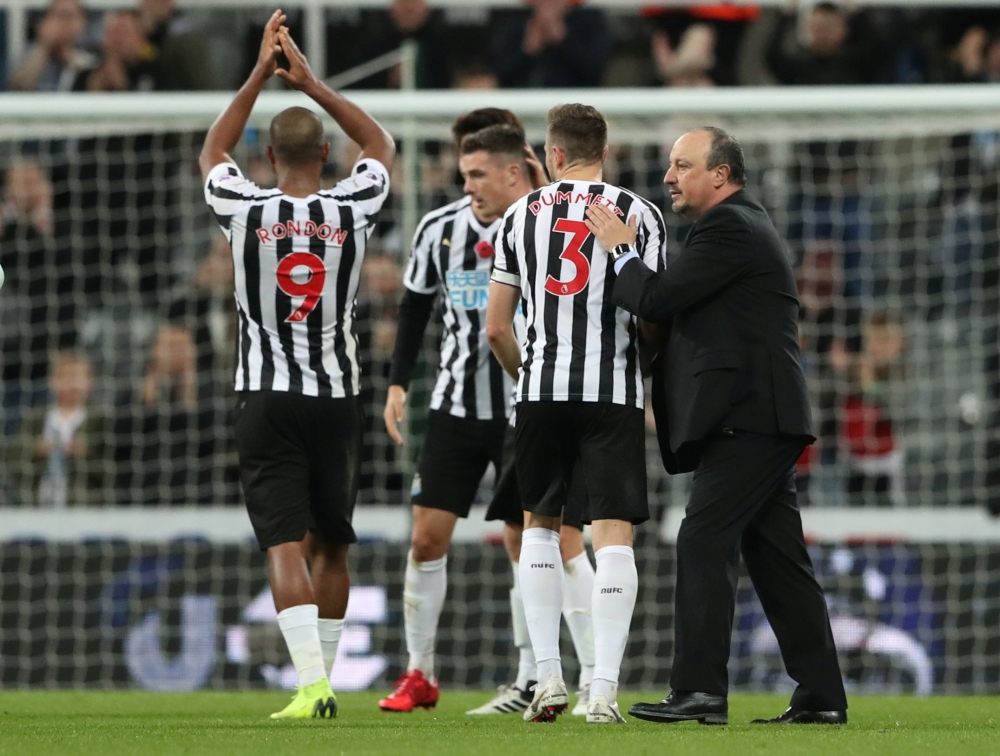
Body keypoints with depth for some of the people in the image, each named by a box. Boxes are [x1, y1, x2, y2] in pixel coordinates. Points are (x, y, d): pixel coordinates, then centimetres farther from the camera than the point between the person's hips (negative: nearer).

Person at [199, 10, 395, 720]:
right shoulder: (351, 211, -4)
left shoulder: (246, 210, -6)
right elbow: (381, 145, 17)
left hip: (267, 397, -2)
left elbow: (213, 152, 16)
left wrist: (260, 75, 16)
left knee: (286, 544, -8)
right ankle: (323, 679, 19)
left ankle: (312, 680, -22)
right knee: (331, 545, 14)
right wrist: (310, 81, 16)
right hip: (336, 396, 2)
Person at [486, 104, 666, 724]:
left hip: (541, 391, 2)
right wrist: (652, 369, 17)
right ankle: (604, 688, -13)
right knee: (614, 534, -3)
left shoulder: (522, 215, 9)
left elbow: (497, 328, 9)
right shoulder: (638, 213, 1)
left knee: (541, 524, 18)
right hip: (614, 392, -2)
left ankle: (548, 674, 9)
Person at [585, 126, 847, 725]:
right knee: (776, 557, 9)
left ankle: (700, 691, -16)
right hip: (764, 417, 11)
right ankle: (821, 696, 9)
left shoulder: (729, 227, -11)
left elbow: (658, 301, -16)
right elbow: (679, 306, 23)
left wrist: (622, 250, 0)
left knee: (705, 542, -12)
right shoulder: (749, 222, 22)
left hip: (746, 420, -11)